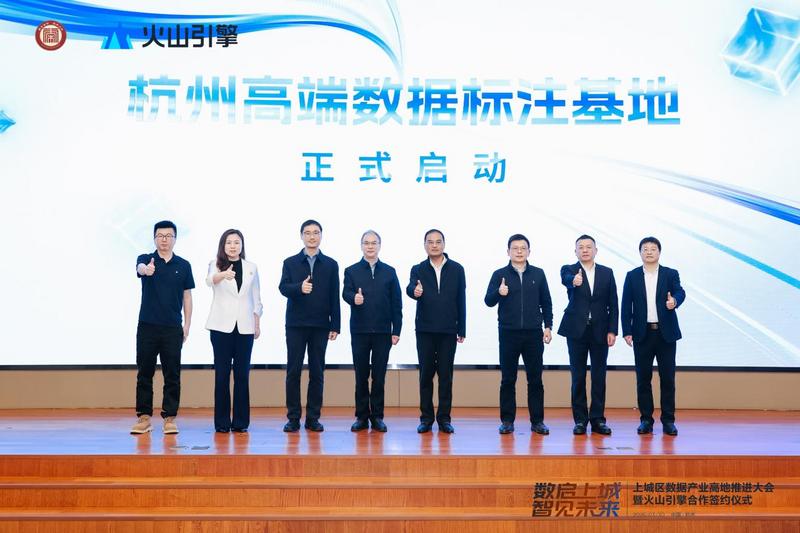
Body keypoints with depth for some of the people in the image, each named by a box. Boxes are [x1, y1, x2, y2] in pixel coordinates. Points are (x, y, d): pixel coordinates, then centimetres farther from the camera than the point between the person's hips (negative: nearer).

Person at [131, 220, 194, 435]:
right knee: (144, 374, 5)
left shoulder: (183, 265, 5)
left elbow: (187, 296, 7)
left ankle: (169, 418, 9)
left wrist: (187, 325, 0)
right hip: (147, 326, 0)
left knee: (172, 375, 2)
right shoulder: (145, 259, 1)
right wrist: (146, 269, -50)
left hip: (172, 328, 0)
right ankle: (144, 417, 13)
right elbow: (140, 268, -25)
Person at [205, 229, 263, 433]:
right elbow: (210, 280, -23)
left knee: (242, 373, 3)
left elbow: (256, 298, 12)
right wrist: (223, 275, -45)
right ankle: (222, 422, 7)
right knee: (222, 373, 0)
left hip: (244, 326, 2)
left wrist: (257, 324, 8)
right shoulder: (216, 265, 0)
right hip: (221, 325, -2)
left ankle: (240, 421, 10)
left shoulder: (251, 267, 9)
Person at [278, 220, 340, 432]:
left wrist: (335, 325, 0)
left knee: (317, 372, 3)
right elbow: (283, 287, -7)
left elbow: (334, 298, 6)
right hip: (296, 325, 0)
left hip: (320, 326, 1)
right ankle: (293, 417, 6)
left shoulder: (331, 265, 8)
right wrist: (299, 287, -28)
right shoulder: (290, 263, 7)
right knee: (293, 371, 0)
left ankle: (313, 418, 9)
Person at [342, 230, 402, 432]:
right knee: (361, 375, 4)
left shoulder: (389, 272, 9)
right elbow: (345, 293, -9)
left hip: (382, 332, 0)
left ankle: (377, 416, 11)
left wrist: (396, 330, 0)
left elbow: (396, 303, 6)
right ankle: (362, 416, 11)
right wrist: (354, 298, -32)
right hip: (359, 331, 0)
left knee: (379, 376, 3)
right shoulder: (351, 271, 7)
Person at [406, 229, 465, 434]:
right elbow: (410, 288, -16)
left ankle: (444, 418, 10)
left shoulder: (456, 269, 4)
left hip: (448, 331, 0)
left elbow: (461, 300, 4)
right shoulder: (418, 269, 4)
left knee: (446, 375, 3)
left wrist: (462, 330, 2)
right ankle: (426, 418, 11)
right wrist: (414, 291, -41)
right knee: (426, 374, 4)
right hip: (425, 330, 0)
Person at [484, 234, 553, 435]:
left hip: (533, 334, 1)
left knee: (535, 379, 4)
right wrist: (498, 293, -26)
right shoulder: (500, 275, 2)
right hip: (508, 334, -1)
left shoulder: (538, 274, 7)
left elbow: (546, 303, 10)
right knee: (508, 379, 4)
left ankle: (537, 421, 11)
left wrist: (548, 326, 3)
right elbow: (488, 301, -6)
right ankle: (507, 421, 12)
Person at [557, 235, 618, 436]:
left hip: (600, 330, 2)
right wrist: (574, 281, -48)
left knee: (599, 376, 4)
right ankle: (580, 420, 10)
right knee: (578, 376, 3)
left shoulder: (607, 273, 7)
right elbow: (566, 279, -24)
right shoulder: (569, 270, 1)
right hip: (577, 330, -1)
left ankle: (598, 419, 12)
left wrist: (612, 330, -3)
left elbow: (613, 304, 5)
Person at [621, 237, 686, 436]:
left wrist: (674, 301, -36)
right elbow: (626, 306, 3)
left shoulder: (671, 274, 5)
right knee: (643, 378, 4)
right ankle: (646, 420, 11)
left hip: (666, 333, 0)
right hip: (642, 333, 1)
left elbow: (680, 292, -12)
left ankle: (668, 420, 9)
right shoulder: (632, 276, 6)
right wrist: (627, 332, -4)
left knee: (667, 377, 2)